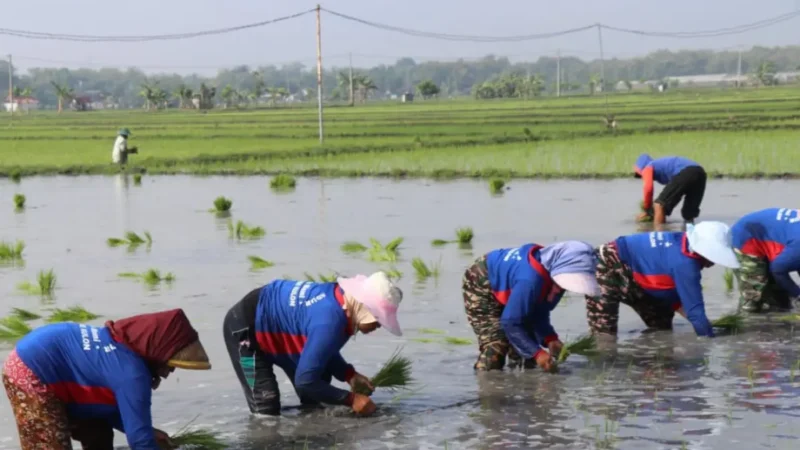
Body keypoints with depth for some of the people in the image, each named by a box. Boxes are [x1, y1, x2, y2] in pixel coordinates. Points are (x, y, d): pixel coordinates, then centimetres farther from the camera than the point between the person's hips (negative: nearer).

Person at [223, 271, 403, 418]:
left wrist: (349, 375, -7)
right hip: (245, 327, -10)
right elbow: (305, 381, -34)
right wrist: (351, 399, -27)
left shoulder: (342, 298, -10)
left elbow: (323, 350, 9)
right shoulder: (329, 322, -39)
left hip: (273, 320, 10)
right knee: (266, 410, -14)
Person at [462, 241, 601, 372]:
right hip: (481, 285, -8)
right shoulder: (529, 281, -45)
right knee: (496, 345, -19)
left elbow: (540, 312, -6)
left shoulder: (556, 277, -17)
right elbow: (510, 322, -37)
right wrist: (537, 353, -37)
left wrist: (550, 339, -22)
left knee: (528, 341, 4)